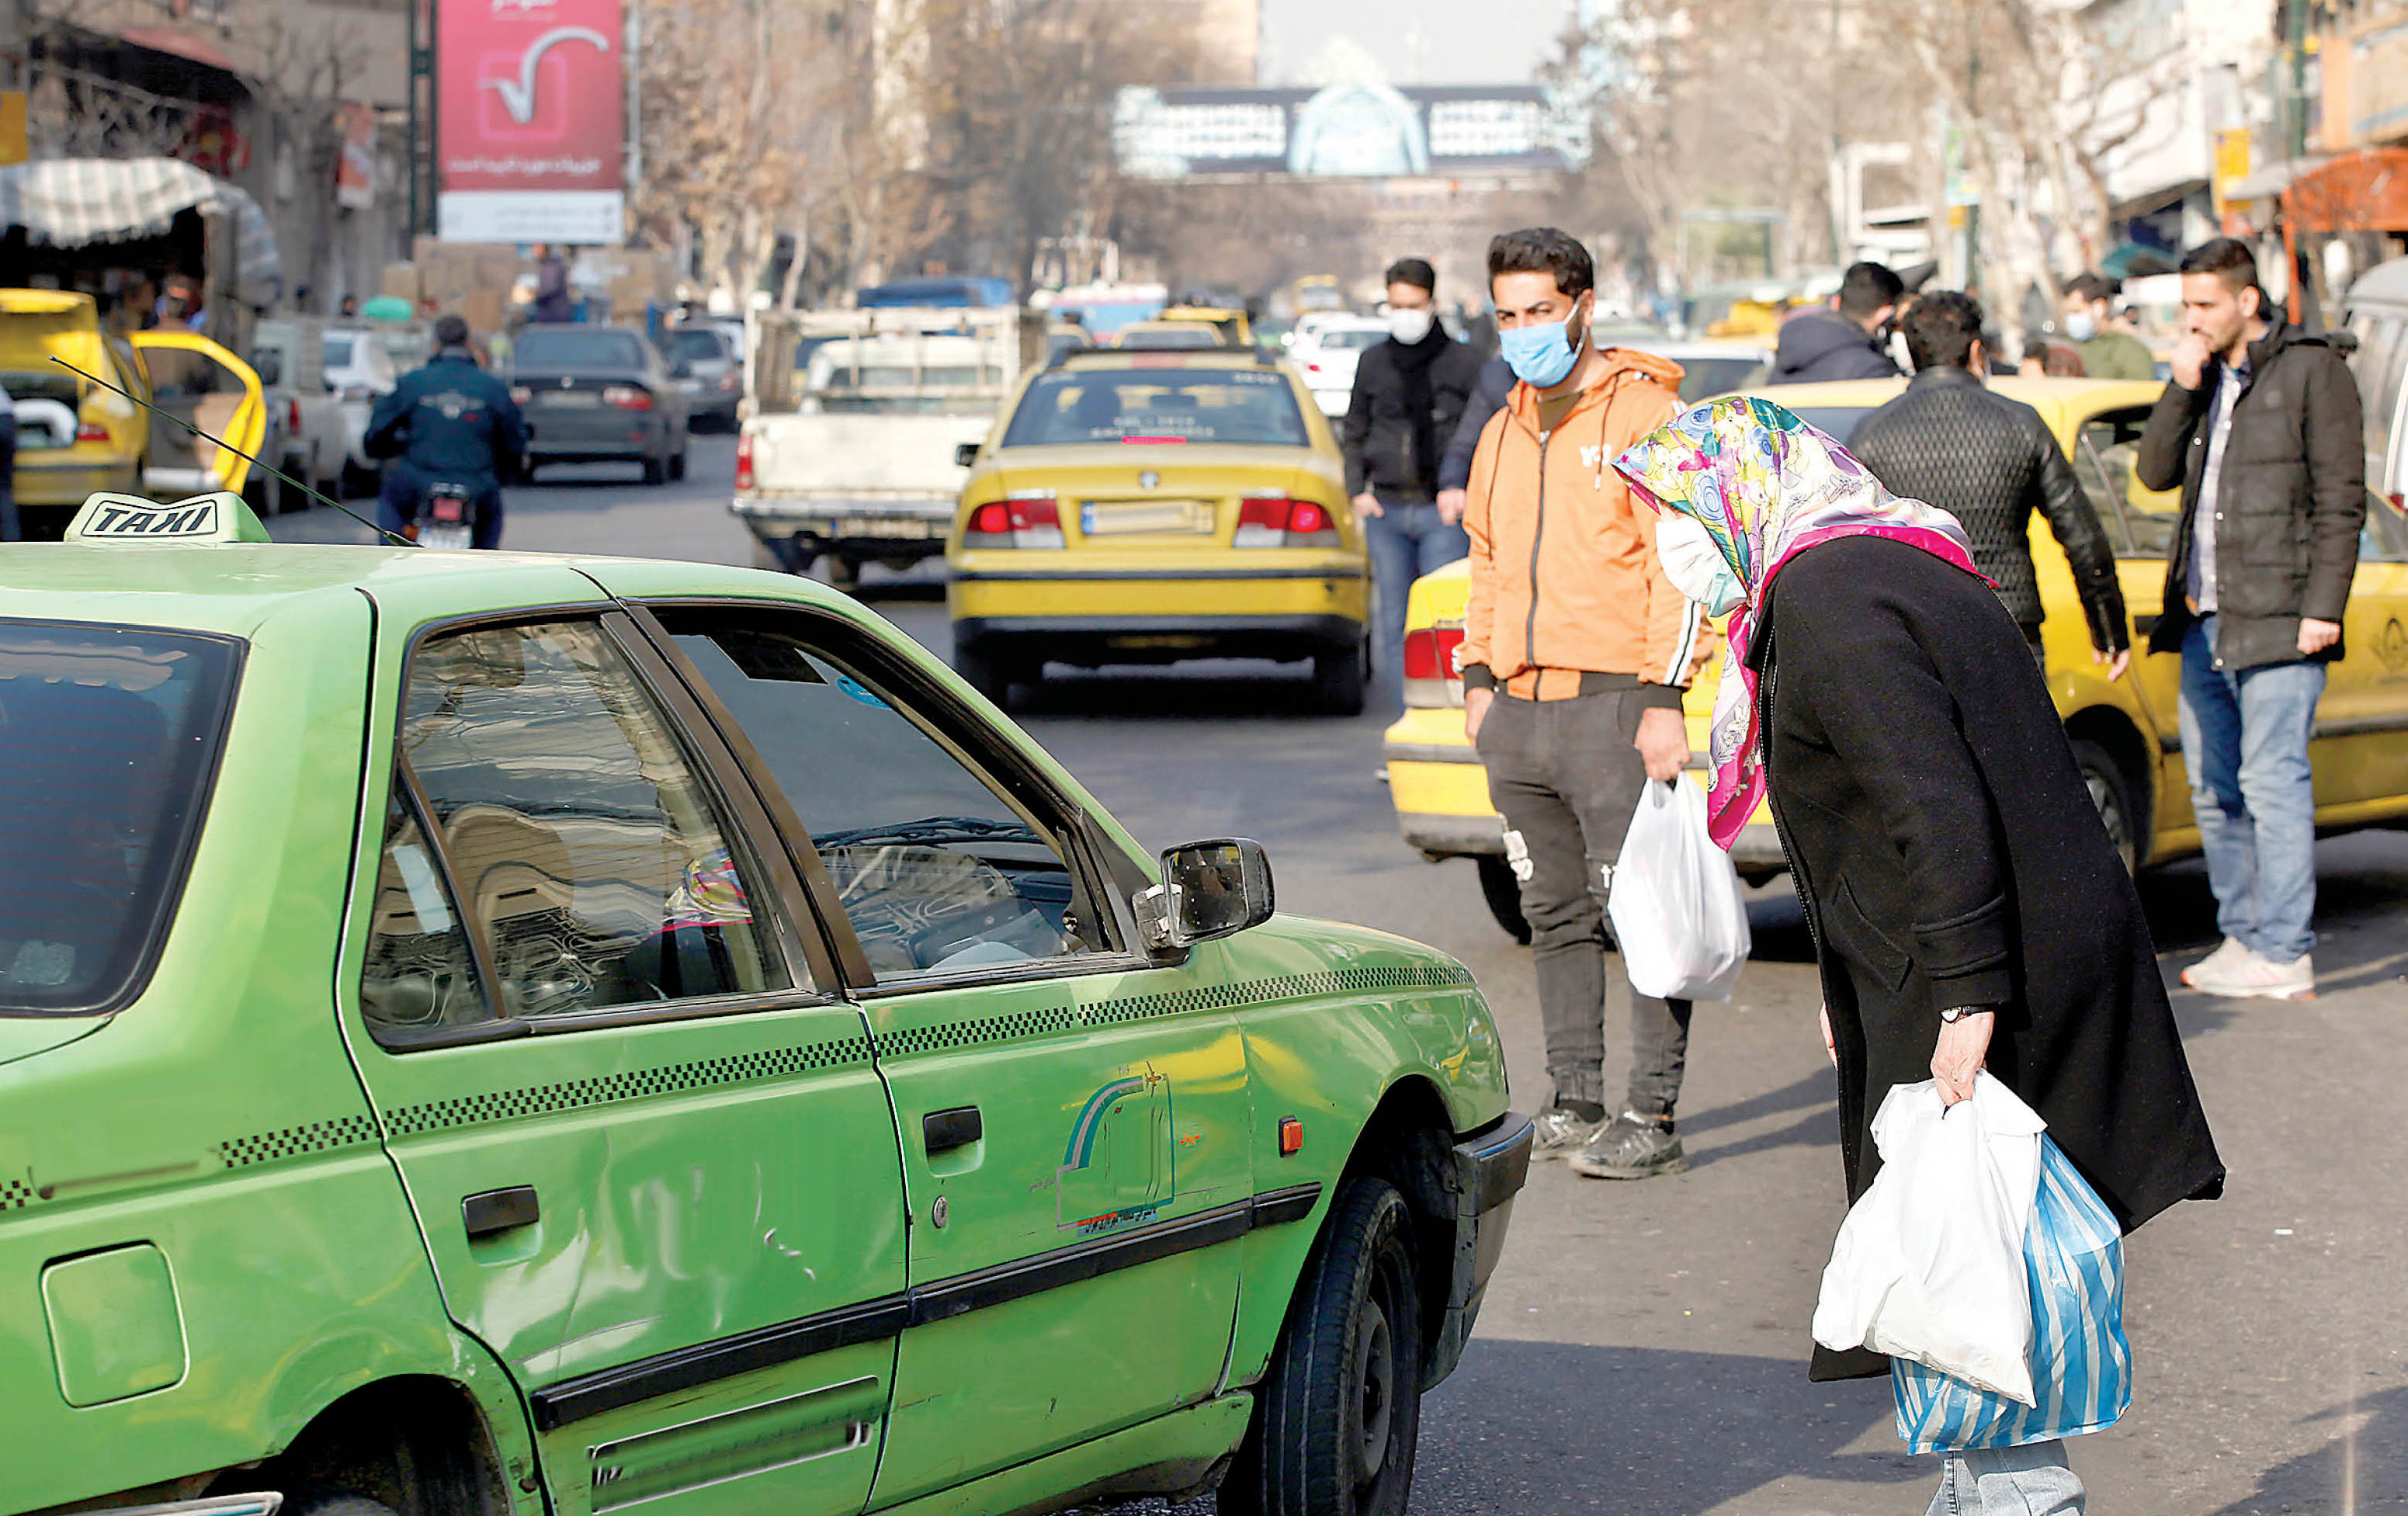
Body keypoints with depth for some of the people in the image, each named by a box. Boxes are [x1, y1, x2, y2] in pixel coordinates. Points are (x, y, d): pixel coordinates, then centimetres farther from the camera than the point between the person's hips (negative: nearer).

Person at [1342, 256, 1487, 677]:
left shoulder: (1463, 362, 2)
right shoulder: (1373, 363, 12)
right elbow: (1354, 432, 20)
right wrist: (1358, 491, 6)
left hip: (1444, 514, -3)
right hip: (1385, 513, 3)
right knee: (1394, 623, 5)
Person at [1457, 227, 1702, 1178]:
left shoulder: (1644, 413, -4)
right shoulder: (1504, 434, 19)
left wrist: (1664, 697, -14)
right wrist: (1479, 679, 15)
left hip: (1612, 705, -7)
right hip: (1520, 708, 7)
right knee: (1555, 919, 10)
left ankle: (1654, 1118, -6)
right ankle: (1574, 1105, 16)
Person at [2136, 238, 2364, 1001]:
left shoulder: (2311, 370, -4)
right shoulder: (2205, 377, 17)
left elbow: (2340, 499, -8)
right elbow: (2155, 472, 11)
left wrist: (2323, 608, -14)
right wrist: (2182, 388, -2)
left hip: (2277, 621, -8)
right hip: (2205, 618, 8)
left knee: (2272, 782, -9)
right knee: (2215, 789, 10)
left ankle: (2284, 954, -7)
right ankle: (2243, 936, 18)